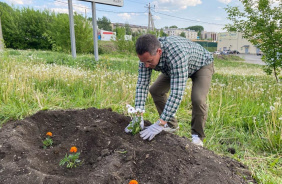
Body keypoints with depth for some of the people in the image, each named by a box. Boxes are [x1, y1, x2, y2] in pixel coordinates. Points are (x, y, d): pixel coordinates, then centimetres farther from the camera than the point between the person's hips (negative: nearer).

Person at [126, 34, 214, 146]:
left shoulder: (177, 53, -46)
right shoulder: (147, 54, -27)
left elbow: (177, 93, -48)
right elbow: (142, 83, -23)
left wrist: (160, 124, -47)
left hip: (202, 65, -6)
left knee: (197, 99, -27)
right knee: (155, 90, -3)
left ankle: (197, 137, -2)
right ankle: (171, 125, 14)